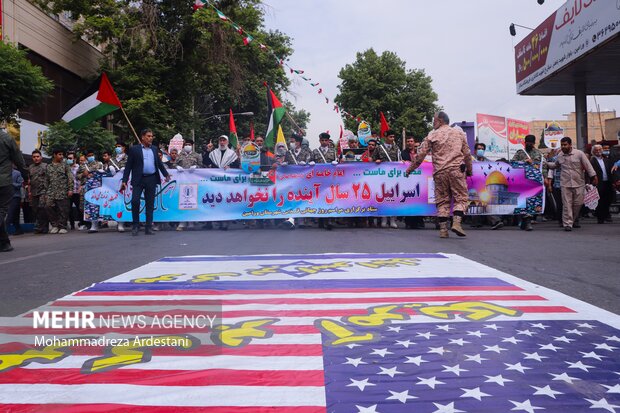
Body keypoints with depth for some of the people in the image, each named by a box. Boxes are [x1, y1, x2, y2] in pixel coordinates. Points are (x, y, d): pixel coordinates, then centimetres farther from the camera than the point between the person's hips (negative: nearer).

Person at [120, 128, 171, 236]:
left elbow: (159, 163, 21)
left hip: (152, 179, 3)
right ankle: (135, 226, 7)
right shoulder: (134, 149, 2)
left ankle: (148, 228, 10)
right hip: (138, 180, -3)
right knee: (135, 201, -10)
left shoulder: (154, 149, 14)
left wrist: (166, 174, 13)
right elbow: (128, 166, 0)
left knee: (150, 204, 5)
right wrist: (124, 180, -5)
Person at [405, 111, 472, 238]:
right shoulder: (459, 133, 13)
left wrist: (409, 169, 14)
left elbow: (420, 154, 5)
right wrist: (469, 170, 22)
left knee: (442, 200, 6)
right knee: (460, 198, 4)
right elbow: (467, 154, 11)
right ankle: (457, 223, -15)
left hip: (440, 172, 0)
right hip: (456, 170, 0)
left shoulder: (432, 135, 7)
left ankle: (443, 229, 3)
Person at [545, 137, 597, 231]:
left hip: (579, 184, -1)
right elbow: (554, 165, 24)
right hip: (565, 184, 1)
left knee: (578, 203, 7)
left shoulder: (579, 153, -3)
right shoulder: (559, 156, 7)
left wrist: (593, 177, -9)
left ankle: (574, 221, 27)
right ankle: (567, 224, -3)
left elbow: (588, 165, -4)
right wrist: (546, 163, 8)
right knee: (567, 204, -4)